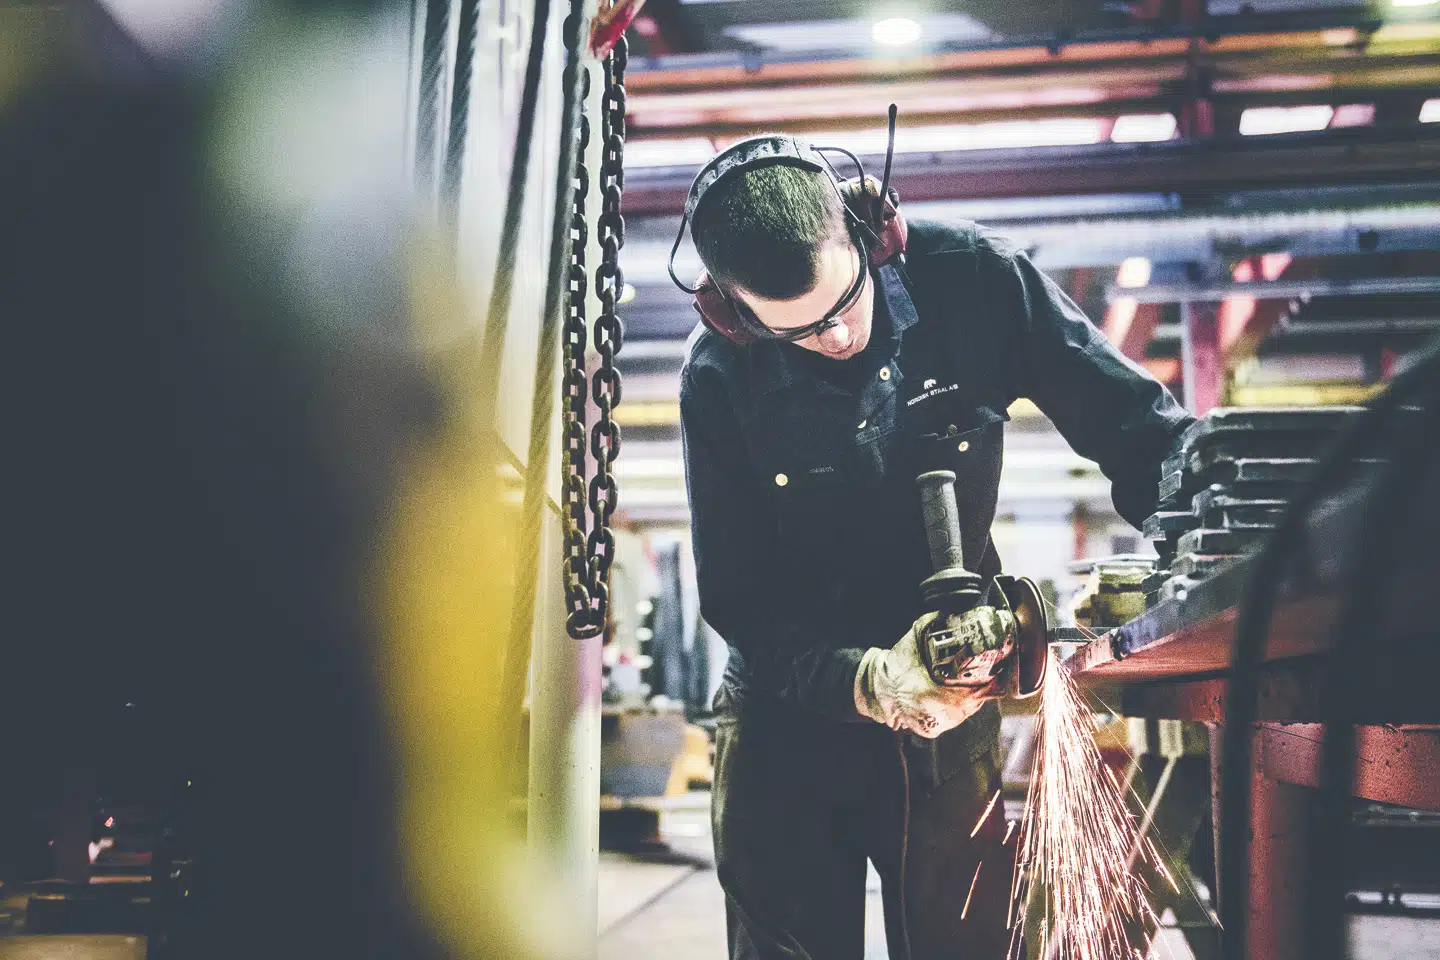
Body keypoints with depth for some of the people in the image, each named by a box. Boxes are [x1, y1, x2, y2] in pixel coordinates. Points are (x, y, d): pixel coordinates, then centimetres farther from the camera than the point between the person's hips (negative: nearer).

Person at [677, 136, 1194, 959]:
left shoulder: (975, 280, -12)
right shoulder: (720, 378, -13)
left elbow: (1142, 432, -7)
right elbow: (739, 600, -12)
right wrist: (868, 683, -28)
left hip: (955, 706, 1)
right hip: (792, 714, 0)